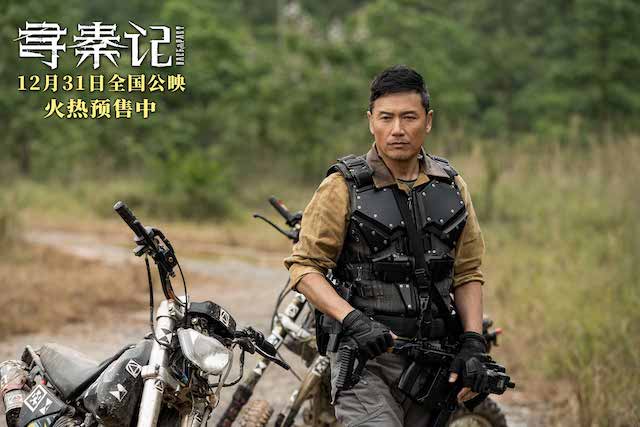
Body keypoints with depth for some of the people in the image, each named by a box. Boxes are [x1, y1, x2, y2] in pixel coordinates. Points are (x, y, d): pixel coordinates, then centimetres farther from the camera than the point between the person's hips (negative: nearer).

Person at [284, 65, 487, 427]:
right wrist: (354, 321, -18)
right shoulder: (345, 187, -4)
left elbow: (468, 272, 15)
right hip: (368, 355, -4)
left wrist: (473, 343, 2)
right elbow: (305, 266, -4)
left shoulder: (451, 187, 9)